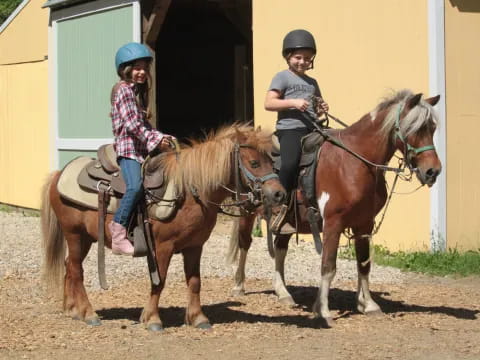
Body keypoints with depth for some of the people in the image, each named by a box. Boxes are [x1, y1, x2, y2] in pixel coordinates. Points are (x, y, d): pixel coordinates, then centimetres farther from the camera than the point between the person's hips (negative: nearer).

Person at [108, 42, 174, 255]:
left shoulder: (138, 92, 21)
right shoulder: (123, 90, -6)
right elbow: (132, 124, -15)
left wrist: (160, 137, 9)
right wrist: (155, 140, -15)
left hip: (141, 150, 10)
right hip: (128, 149, -10)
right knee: (136, 186, -29)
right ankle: (118, 232, -30)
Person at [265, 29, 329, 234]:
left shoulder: (312, 83, 24)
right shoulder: (282, 78, 5)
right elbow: (269, 103, -6)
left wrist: (322, 109, 11)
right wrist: (294, 103, -15)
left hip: (312, 129, 7)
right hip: (290, 129, -7)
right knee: (290, 164, -28)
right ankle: (279, 210, -21)